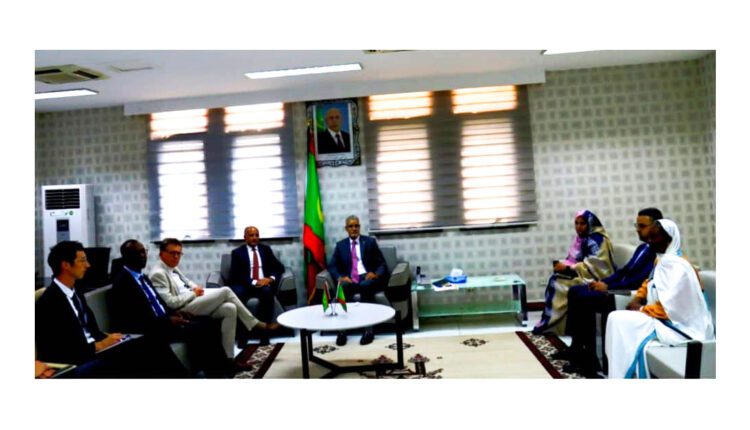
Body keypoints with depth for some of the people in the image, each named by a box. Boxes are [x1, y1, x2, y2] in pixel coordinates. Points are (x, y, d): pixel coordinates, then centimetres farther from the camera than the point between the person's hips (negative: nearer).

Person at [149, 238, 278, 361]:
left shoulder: (173, 268, 16)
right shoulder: (158, 274, -13)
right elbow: (171, 302, -21)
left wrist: (196, 288, 5)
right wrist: (193, 293, -10)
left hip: (192, 299, 9)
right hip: (183, 309, -9)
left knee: (230, 309, -14)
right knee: (225, 291, -20)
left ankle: (228, 358, -12)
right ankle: (256, 325, -6)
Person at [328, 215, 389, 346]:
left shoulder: (370, 241, 10)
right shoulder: (340, 245, 16)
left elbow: (382, 263, 6)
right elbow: (332, 266, 9)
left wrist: (376, 274, -16)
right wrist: (340, 277, -13)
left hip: (368, 279, -1)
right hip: (350, 280, 1)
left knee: (365, 286, -37)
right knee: (342, 287, -34)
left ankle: (368, 329, -32)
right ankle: (341, 329, -33)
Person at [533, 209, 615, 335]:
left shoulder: (597, 240, -13)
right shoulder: (580, 239, 13)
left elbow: (592, 267, -23)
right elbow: (574, 260, 14)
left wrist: (567, 268, -23)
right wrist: (563, 265, -8)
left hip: (592, 279, -8)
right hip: (580, 275, 8)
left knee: (559, 284, -22)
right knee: (555, 280, -13)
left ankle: (549, 325, -12)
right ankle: (549, 323, -12)